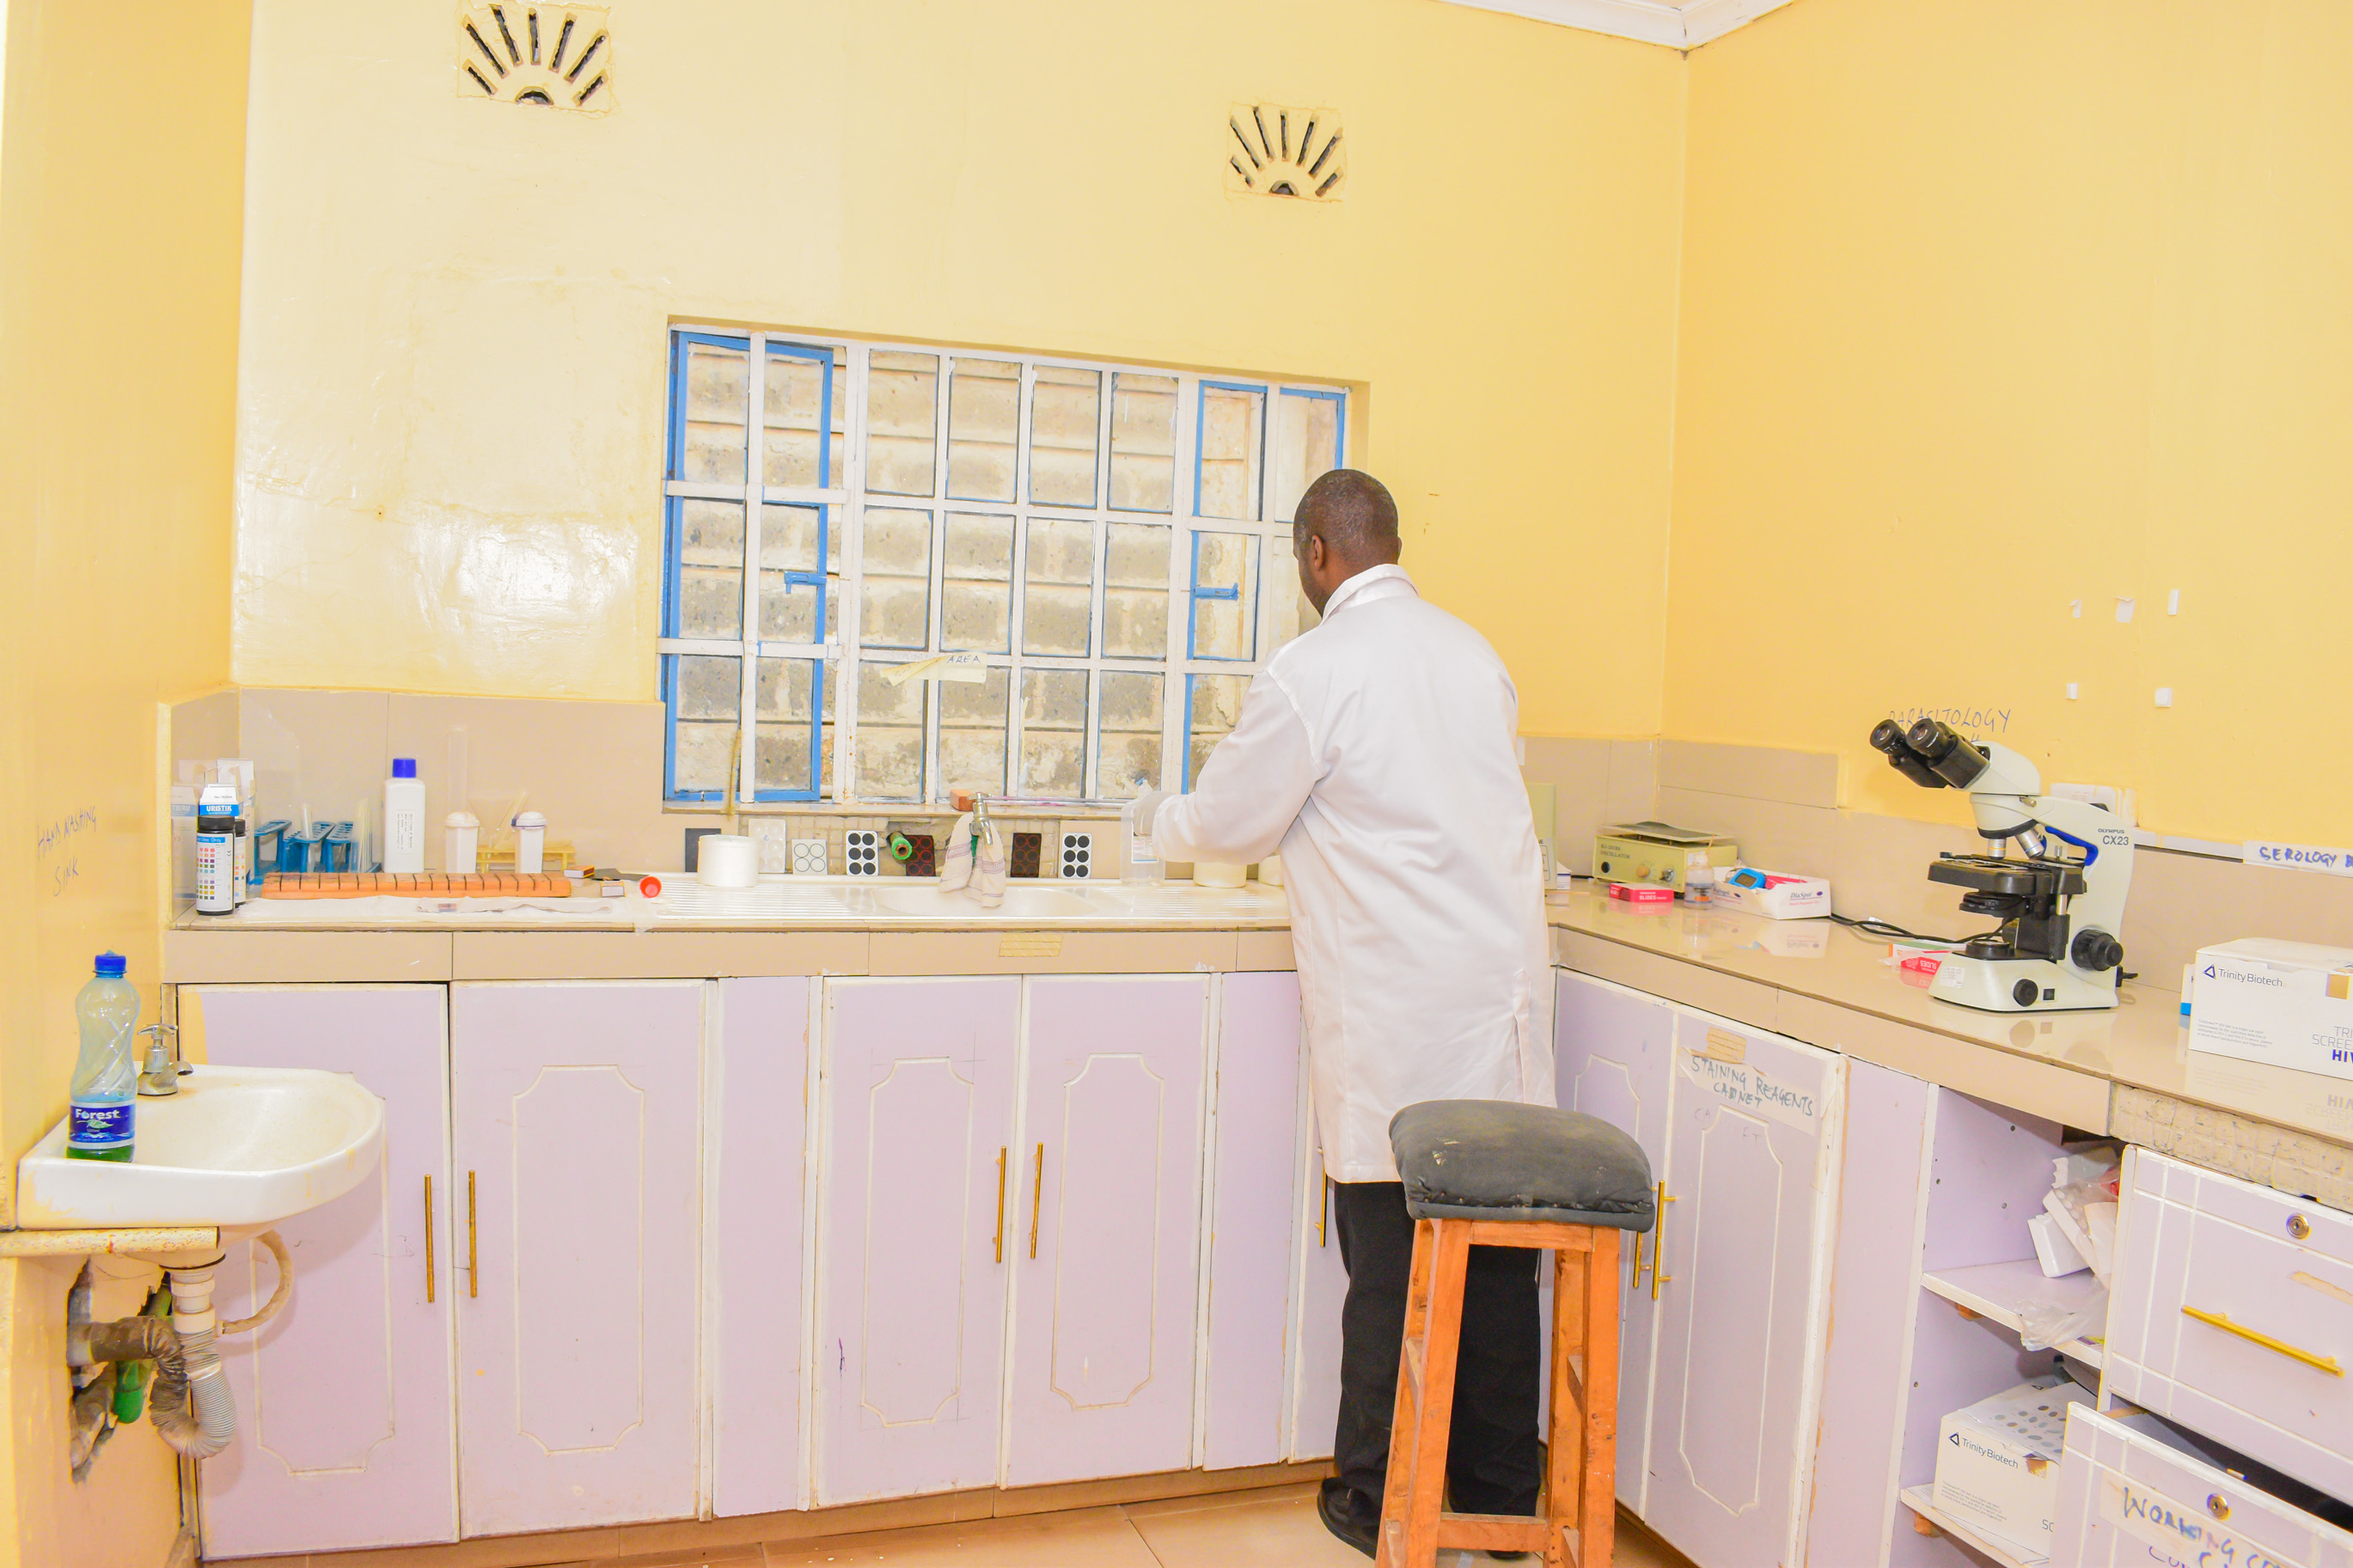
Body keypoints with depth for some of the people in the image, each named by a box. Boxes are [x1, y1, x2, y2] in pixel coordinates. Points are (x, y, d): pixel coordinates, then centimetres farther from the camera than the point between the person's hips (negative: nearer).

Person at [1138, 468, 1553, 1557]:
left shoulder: (1311, 673, -9)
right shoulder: (1473, 653, 12)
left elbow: (1227, 823, 0)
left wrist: (1160, 818, 22)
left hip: (1394, 1016, -6)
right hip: (1502, 988, 6)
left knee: (1388, 1260, 5)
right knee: (1497, 1256, 13)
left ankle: (1379, 1504, 20)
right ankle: (1501, 1489, 26)